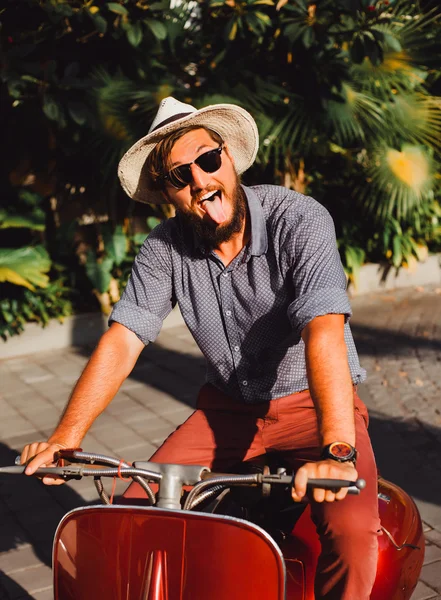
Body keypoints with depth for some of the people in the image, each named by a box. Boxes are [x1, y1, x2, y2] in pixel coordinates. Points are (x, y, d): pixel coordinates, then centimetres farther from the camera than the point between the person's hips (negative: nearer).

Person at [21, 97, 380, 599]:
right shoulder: (164, 248, -7)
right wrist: (67, 434, -26)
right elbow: (122, 341, -12)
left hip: (314, 404, -3)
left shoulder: (299, 220, -21)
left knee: (351, 531, -27)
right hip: (227, 407, 4)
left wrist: (338, 450, -46)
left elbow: (324, 331, -34)